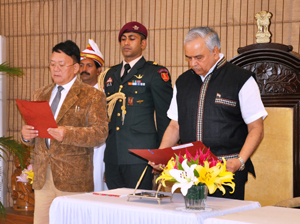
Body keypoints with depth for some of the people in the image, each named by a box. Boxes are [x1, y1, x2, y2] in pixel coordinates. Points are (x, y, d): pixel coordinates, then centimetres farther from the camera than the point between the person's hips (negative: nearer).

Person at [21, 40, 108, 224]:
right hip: (42, 177, 5)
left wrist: (67, 134, -26)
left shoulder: (92, 96, 0)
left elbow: (101, 133, -11)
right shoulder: (40, 95, 19)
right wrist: (26, 135, -2)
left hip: (73, 179, -5)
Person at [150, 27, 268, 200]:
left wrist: (240, 161, -17)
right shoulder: (183, 82, 14)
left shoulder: (241, 80, -2)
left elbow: (256, 129, -3)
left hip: (227, 168, -4)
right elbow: (175, 126, 18)